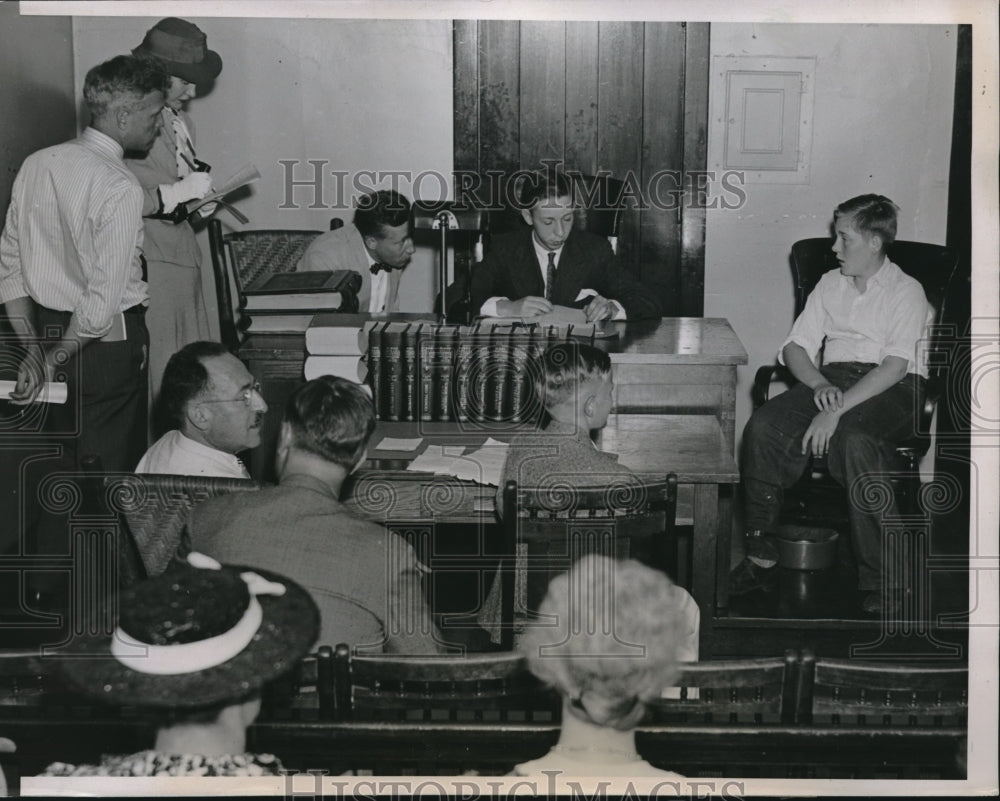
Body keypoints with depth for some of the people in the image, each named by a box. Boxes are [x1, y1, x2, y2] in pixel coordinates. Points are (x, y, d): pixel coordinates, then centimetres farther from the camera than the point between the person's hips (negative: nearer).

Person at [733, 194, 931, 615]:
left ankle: (880, 576, -30)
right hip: (831, 378, 5)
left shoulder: (906, 291, 2)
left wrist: (838, 410, -25)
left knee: (857, 441, -39)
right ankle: (760, 553, -17)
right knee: (762, 427, -24)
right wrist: (819, 385, -9)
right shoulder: (830, 284, 20)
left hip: (890, 387, -5)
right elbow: (795, 347, 15)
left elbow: (896, 365, -13)